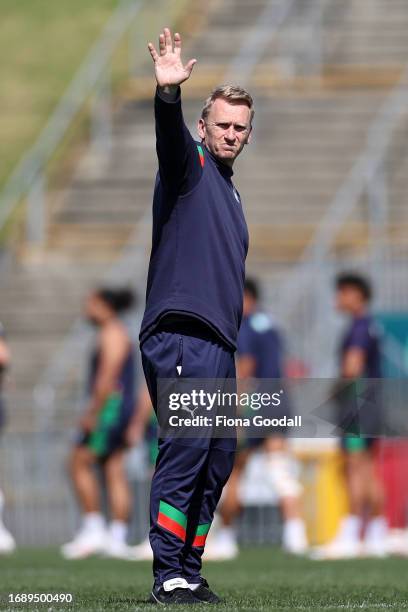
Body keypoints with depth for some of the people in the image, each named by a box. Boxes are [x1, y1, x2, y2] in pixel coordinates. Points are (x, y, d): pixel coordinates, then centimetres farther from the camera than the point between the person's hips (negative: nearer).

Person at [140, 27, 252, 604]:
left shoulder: (228, 189, 25)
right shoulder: (190, 165, 2)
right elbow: (170, 134, -22)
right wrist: (169, 94, -43)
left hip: (218, 344, 9)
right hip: (181, 335, -9)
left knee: (217, 461, 8)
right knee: (186, 449, -16)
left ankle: (190, 573, 13)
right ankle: (169, 577, -19)